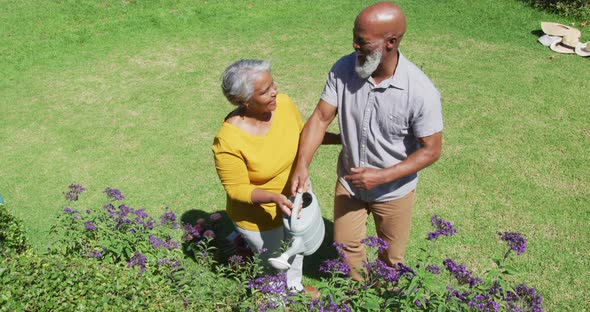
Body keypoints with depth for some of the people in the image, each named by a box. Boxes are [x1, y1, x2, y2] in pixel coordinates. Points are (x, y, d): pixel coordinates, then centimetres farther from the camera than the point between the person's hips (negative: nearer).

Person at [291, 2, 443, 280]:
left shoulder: (421, 91, -29)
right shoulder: (343, 69, -19)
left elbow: (431, 150, -20)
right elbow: (320, 118, -15)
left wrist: (381, 177, -28)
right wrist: (302, 164, -29)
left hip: (393, 190, -2)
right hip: (349, 181, 3)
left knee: (391, 256, 21)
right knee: (346, 245, 23)